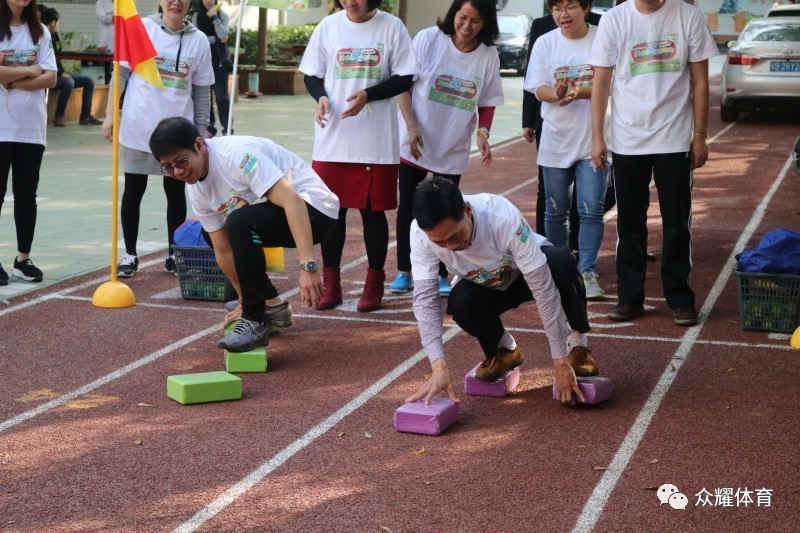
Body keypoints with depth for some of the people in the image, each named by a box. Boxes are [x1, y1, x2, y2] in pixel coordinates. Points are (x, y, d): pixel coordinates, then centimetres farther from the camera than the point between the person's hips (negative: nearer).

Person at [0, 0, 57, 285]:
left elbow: (50, 79, -1)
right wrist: (30, 71, -6)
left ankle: (23, 259, 16)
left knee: (26, 195, 8)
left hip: (31, 128, 3)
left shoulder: (40, 31, 8)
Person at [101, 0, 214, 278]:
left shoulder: (199, 40, 1)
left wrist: (201, 134, 4)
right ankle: (130, 255, 18)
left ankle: (174, 256, 21)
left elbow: (202, 91, 5)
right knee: (133, 191, 7)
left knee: (176, 191, 9)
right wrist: (110, 114, -4)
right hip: (138, 129, -1)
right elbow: (121, 73, 0)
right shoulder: (141, 28, -3)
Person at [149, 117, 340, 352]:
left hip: (314, 210, -10)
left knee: (239, 223, -31)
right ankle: (271, 306, 24)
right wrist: (247, 302, 10)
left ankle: (255, 323, -19)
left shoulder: (237, 153, -25)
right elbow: (223, 251, 8)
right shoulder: (197, 191, 1)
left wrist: (307, 266, -41)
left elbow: (292, 201, -34)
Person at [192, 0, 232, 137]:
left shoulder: (222, 15, 3)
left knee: (221, 95, -5)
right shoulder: (196, 16, 4)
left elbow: (223, 35, -12)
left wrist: (215, 16, -11)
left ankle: (227, 128, -3)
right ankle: (209, 127, 11)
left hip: (220, 60, -2)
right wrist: (215, 39, -11)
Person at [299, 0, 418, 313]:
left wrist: (368, 94, -17)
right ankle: (330, 283, 18)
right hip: (333, 138, 2)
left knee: (373, 210, 5)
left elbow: (405, 79, -2)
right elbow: (312, 75, 8)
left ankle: (374, 283, 18)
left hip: (377, 141, -2)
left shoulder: (392, 27, -3)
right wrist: (321, 97, -14)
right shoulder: (328, 26, 3)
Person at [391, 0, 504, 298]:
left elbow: (488, 102, 4)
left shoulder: (488, 56, -5)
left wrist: (483, 133, -13)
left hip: (454, 149, 1)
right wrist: (411, 127, -15)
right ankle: (404, 272, 18)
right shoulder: (428, 39, -11)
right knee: (408, 207, 7)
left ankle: (441, 276, 16)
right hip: (415, 143, -1)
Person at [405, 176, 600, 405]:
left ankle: (577, 343, -10)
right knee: (460, 303, -32)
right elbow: (424, 297, -29)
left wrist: (561, 361, -35)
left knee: (561, 260, -35)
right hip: (485, 288, 2)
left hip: (527, 273, -2)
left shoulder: (503, 217, -39)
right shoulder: (420, 232, -31)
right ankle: (503, 350, 0)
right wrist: (439, 367, -41)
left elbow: (542, 287, -36)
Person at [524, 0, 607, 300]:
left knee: (591, 210, -6)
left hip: (592, 140, -2)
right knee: (556, 210, 11)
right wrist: (557, 94, -25)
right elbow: (538, 88, -2)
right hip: (556, 139, 3)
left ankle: (587, 273, 0)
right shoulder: (545, 43, 2)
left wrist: (580, 92, -27)